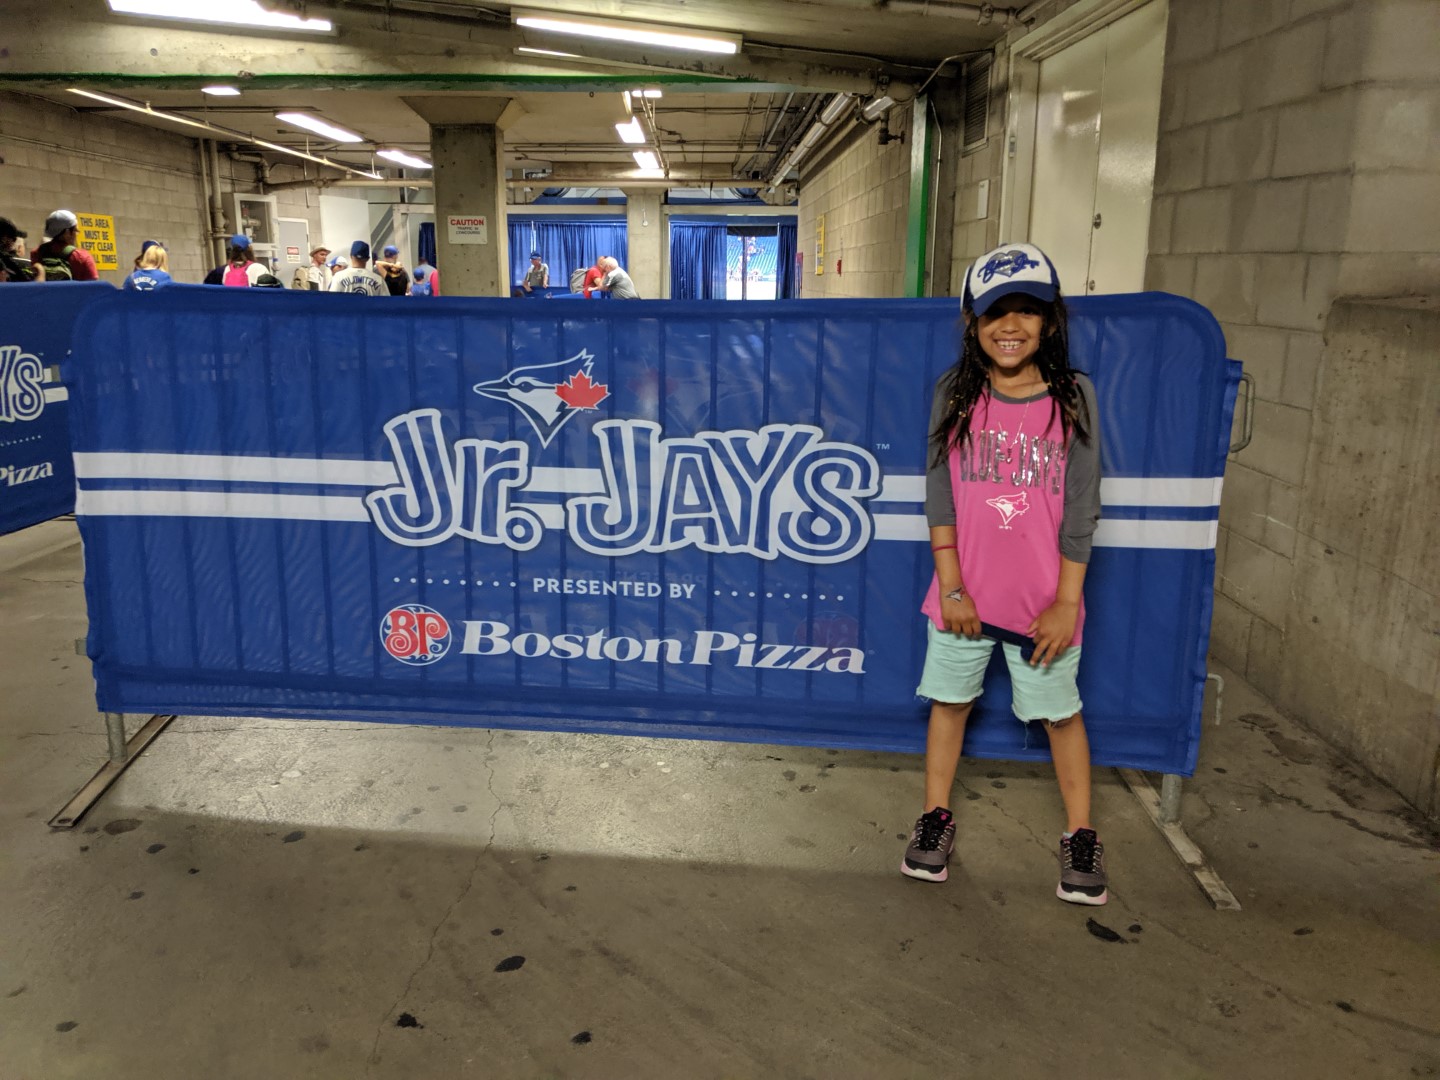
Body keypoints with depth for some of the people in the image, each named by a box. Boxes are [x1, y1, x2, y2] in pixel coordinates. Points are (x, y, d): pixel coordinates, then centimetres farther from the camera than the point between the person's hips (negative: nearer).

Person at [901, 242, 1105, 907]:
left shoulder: (1074, 397, -5)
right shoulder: (956, 395, -3)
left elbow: (1081, 511, -5)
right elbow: (939, 496, -3)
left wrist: (1065, 602, -7)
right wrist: (951, 587, -7)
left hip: (1043, 599, -1)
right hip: (965, 592, 1)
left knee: (1060, 713, 11)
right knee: (950, 700, 13)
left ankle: (1081, 836, 28)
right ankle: (936, 817, 31)